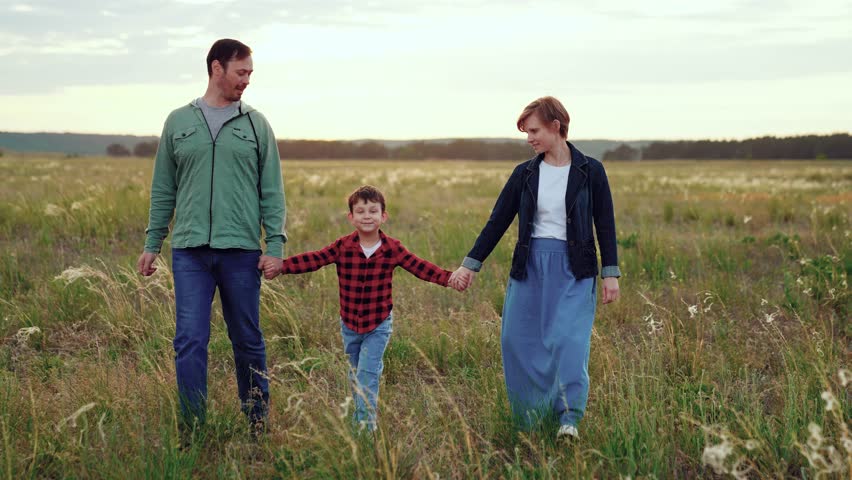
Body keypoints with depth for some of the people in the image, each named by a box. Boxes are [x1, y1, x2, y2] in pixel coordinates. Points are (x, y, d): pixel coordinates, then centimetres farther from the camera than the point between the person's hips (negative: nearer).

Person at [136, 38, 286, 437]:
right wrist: (152, 244, 8)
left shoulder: (256, 124, 7)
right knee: (190, 341, -4)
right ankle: (192, 429, 2)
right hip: (189, 251, 0)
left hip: (241, 251, 0)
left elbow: (272, 191, 4)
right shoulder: (179, 122, 9)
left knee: (247, 340, 8)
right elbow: (163, 190, 12)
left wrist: (275, 244, -5)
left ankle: (258, 421, 22)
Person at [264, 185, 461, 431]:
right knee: (355, 374, 17)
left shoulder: (392, 249, -11)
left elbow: (420, 267, -14)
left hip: (379, 324, -3)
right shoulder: (342, 247, -10)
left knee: (367, 373, -11)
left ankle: (366, 425, -5)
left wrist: (449, 278, -28)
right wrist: (281, 266, -28)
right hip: (350, 324, 3)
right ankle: (359, 417, 35)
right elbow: (312, 260, -15)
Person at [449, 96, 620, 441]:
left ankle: (569, 419, -11)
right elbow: (498, 221, 8)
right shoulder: (524, 173, 5)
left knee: (569, 339, -16)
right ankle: (530, 421, 16)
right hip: (530, 267, 4)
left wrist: (610, 274, -4)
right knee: (516, 340, 2)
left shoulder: (590, 171, -2)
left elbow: (605, 224, 1)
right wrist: (470, 264, 6)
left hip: (574, 270, -3)